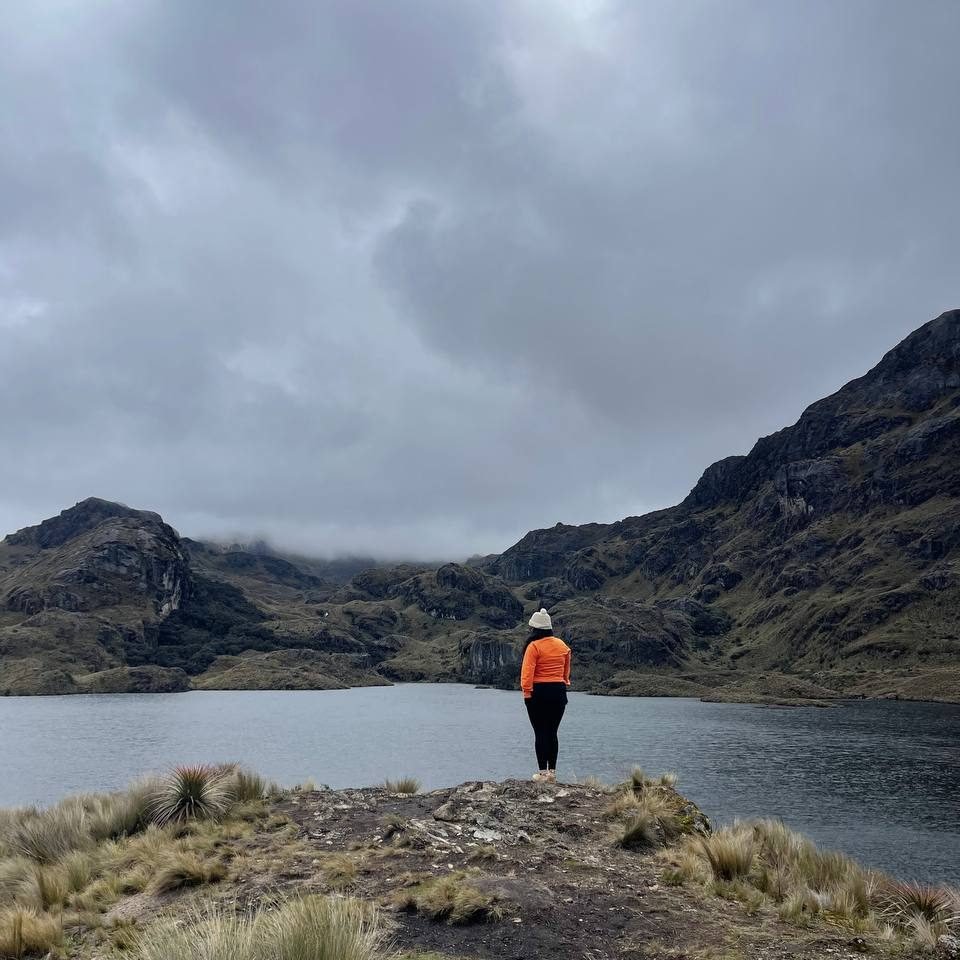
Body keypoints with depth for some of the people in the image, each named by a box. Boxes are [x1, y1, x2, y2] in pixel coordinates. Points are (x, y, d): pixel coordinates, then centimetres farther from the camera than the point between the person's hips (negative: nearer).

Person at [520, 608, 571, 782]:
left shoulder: (534, 646, -10)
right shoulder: (562, 645, 8)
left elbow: (528, 671, -16)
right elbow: (566, 670, 15)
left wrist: (527, 691, -15)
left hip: (539, 691, -5)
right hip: (559, 691, 5)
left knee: (541, 733, 0)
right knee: (553, 732, 11)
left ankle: (542, 771, 1)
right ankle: (552, 771, 14)